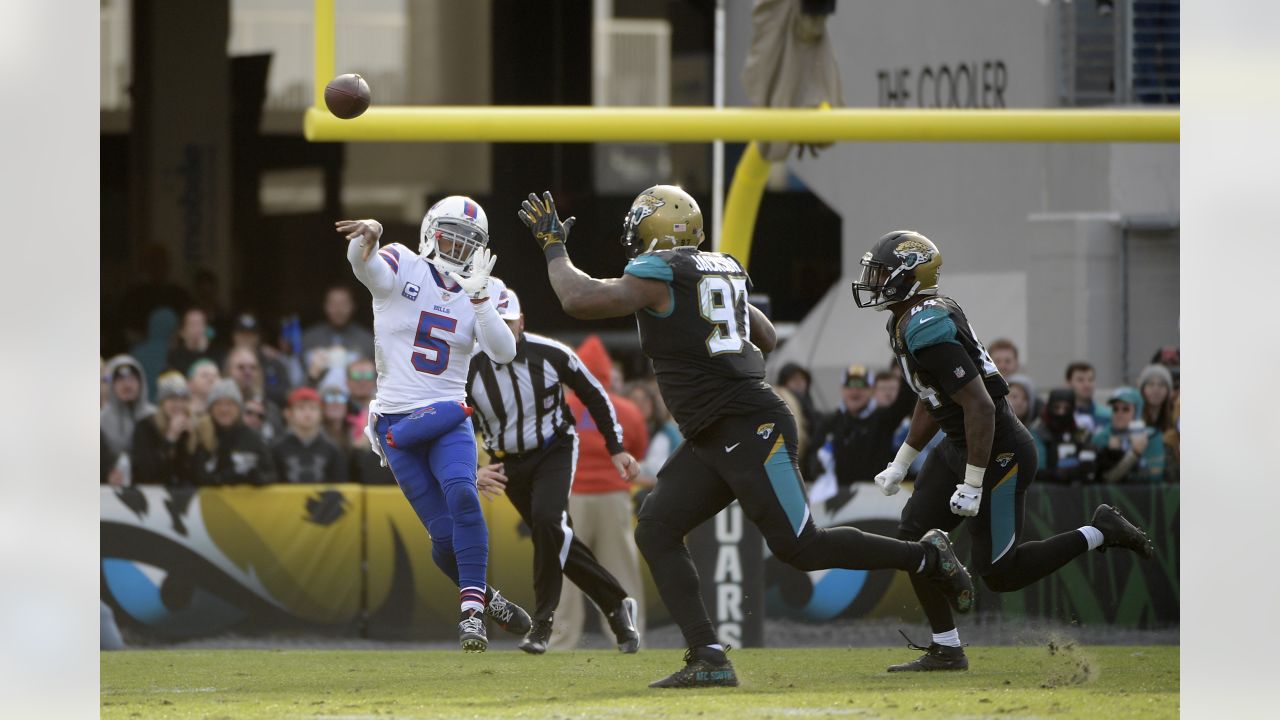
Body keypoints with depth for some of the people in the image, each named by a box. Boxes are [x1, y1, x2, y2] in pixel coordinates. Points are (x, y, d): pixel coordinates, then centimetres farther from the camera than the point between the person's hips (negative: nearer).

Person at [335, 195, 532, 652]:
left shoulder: (481, 293, 7)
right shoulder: (401, 269, -2)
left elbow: (504, 353, -7)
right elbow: (364, 264, -26)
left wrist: (479, 297, -17)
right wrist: (367, 238, -49)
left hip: (449, 420, 1)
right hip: (398, 424, -1)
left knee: (461, 495, -28)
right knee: (444, 534, -7)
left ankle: (471, 612, -27)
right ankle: (484, 598, 20)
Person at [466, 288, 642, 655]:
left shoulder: (550, 355, -16)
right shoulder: (469, 369, -15)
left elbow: (594, 395, 0)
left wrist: (617, 449, 1)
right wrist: (469, 472, -21)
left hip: (554, 451, -2)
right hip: (508, 464, 2)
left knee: (548, 520, -28)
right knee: (560, 542, 5)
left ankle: (543, 623, -18)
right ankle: (618, 605, 23)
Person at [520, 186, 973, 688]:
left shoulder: (656, 274, -10)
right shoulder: (722, 270, 17)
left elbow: (579, 300, -18)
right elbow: (767, 339, 28)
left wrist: (553, 248, -2)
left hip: (750, 430, -10)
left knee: (799, 547, -6)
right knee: (656, 529, 3)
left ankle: (927, 557, 7)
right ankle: (708, 659, -4)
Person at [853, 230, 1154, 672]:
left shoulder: (927, 329, -24)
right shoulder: (906, 323, 9)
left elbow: (980, 406, -27)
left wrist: (972, 485, -24)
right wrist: (900, 464, 26)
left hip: (998, 453, -10)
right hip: (959, 448, 10)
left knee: (1000, 573, -4)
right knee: (915, 536, 8)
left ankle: (1100, 533, 8)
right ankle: (946, 651, 14)